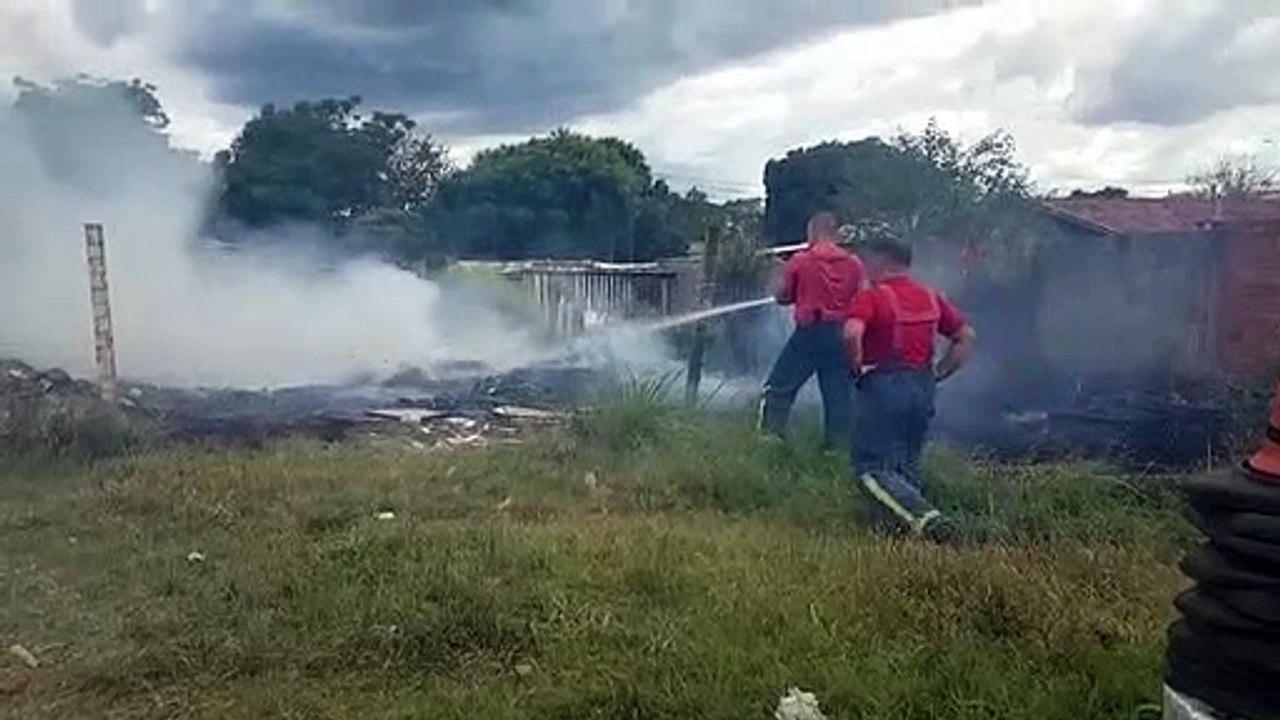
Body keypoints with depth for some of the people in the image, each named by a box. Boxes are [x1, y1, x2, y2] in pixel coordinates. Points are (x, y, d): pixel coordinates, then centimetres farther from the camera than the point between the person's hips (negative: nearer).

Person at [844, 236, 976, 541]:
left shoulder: (871, 296, -8)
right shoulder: (931, 296, 13)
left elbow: (852, 334, -26)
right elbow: (967, 337, 13)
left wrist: (857, 368, -9)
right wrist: (937, 374, 13)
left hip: (883, 386, -7)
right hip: (923, 388, 7)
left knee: (872, 468, -5)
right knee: (907, 467, 18)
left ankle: (926, 518, -20)